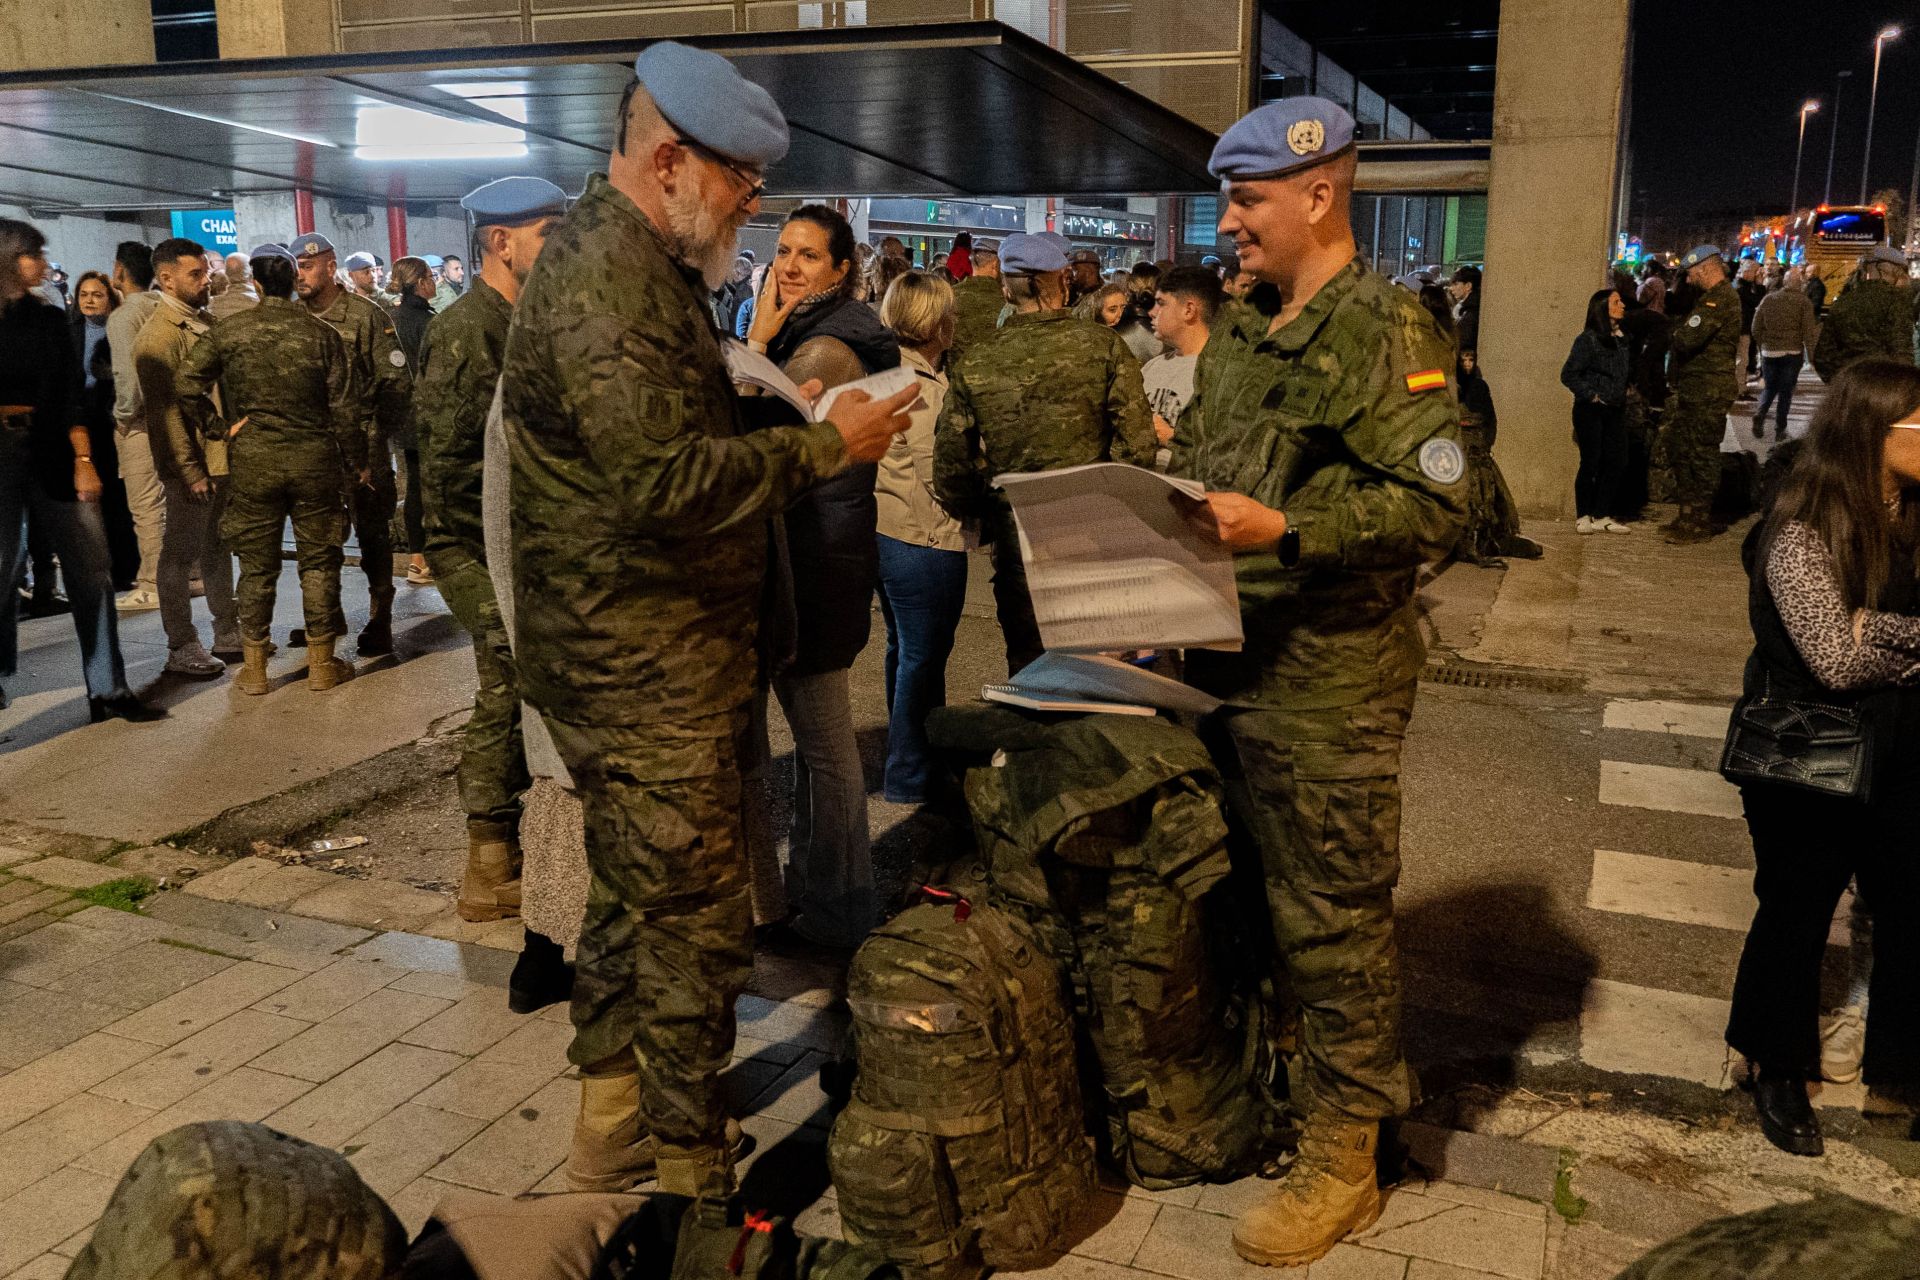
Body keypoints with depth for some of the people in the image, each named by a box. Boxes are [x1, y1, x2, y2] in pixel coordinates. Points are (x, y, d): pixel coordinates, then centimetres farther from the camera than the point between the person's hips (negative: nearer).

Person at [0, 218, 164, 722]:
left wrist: (83, 459, -2)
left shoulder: (50, 318, 10)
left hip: (51, 449, 4)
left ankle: (108, 691, 8)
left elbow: (70, 396, 7)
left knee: (91, 569, 1)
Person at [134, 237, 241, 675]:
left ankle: (228, 634, 27)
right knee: (182, 555, 1)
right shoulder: (160, 335, -13)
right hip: (191, 463, -8)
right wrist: (191, 471, -19)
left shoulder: (205, 322, 11)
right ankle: (181, 648, 10)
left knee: (218, 549, 17)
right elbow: (164, 410, -17)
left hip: (223, 455, 8)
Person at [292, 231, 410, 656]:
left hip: (362, 440, -5)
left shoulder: (366, 315, -7)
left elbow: (396, 382, -8)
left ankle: (380, 620, 9)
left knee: (372, 530, 1)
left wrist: (377, 437, -13)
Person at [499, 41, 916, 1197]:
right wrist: (825, 446, -19)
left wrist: (790, 411, 7)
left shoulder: (645, 266, 16)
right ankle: (691, 1168, 16)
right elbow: (667, 482, -27)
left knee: (637, 892, 21)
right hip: (645, 663, -11)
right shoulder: (606, 280, -19)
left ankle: (614, 1124, 37)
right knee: (694, 918, -1)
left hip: (641, 655, 11)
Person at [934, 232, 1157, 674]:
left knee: (1028, 666, 14)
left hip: (1017, 539, 1)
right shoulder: (1104, 345, -5)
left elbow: (949, 467, 1)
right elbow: (1137, 443, -10)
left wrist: (980, 515, 17)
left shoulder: (973, 366, -2)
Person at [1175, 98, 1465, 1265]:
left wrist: (1284, 529, -24)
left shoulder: (1385, 329, -11)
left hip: (1330, 684, -8)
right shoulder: (1243, 336, 15)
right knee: (1261, 903, 18)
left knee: (1334, 921, 3)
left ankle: (1343, 1160, 18)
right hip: (1234, 665, 8)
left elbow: (1438, 506, -18)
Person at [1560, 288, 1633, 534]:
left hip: (1616, 410, 7)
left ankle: (1602, 516, 11)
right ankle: (1584, 516, 7)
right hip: (1591, 411, -6)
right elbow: (1568, 375, -11)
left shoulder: (1622, 338, 10)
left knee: (1615, 463, 3)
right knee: (1591, 463, -3)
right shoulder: (1588, 339, -10)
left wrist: (1623, 394, 11)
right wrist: (1591, 395, -13)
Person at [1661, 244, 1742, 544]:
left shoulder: (1720, 298, -16)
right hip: (1693, 388, 11)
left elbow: (1687, 338, -24)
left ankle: (1700, 522, 3)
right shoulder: (1712, 297, 20)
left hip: (1709, 391, -11)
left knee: (1702, 453, -4)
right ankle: (1688, 513, 23)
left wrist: (1671, 332, -4)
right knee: (1678, 448, 14)